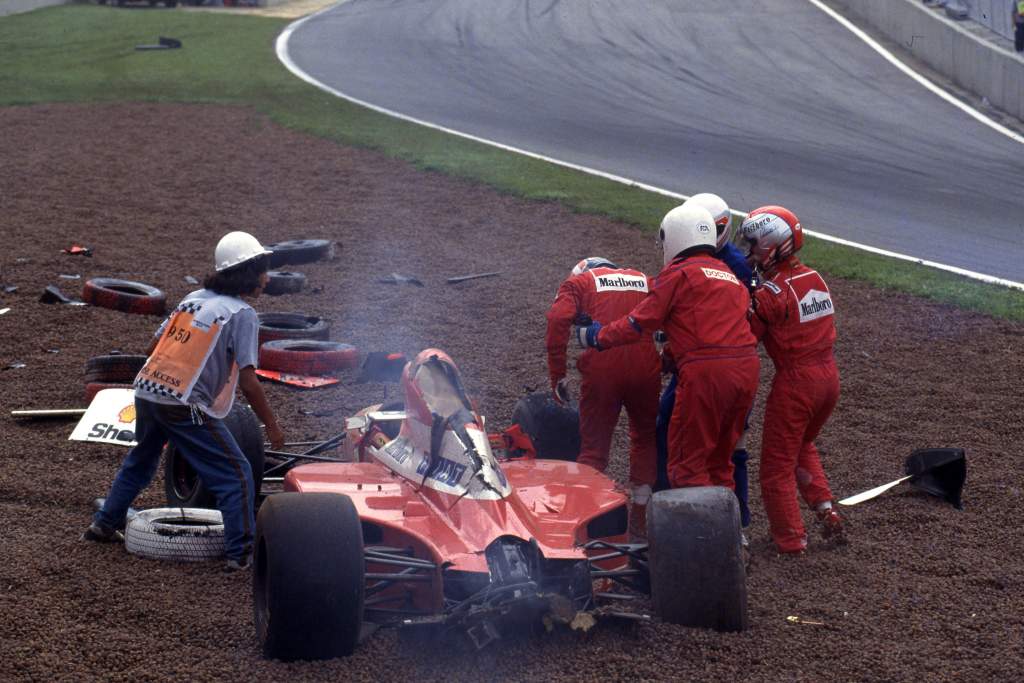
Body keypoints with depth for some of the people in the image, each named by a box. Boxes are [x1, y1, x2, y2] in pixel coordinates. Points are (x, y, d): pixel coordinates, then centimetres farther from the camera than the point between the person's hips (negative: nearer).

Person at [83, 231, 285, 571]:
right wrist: (272, 426, -2)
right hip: (185, 405, -7)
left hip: (146, 391, 7)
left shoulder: (193, 298, 15)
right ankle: (240, 554, -6)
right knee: (236, 475, 0)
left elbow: (154, 346, 18)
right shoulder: (242, 314, -5)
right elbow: (248, 381, -10)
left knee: (141, 460, 32)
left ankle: (104, 525, 41)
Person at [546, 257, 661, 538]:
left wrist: (557, 375, -1)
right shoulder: (645, 280, 25)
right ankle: (639, 522, 20)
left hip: (600, 369, -2)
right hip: (645, 367, 2)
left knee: (593, 446, 7)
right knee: (645, 440, 21)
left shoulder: (578, 282, 15)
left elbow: (558, 320, -3)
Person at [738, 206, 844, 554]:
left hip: (794, 381, -7)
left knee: (778, 464, 7)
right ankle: (825, 508, 17)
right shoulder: (815, 279, 5)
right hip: (828, 373, 7)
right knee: (803, 446, 29)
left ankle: (791, 538, 11)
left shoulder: (771, 293, -17)